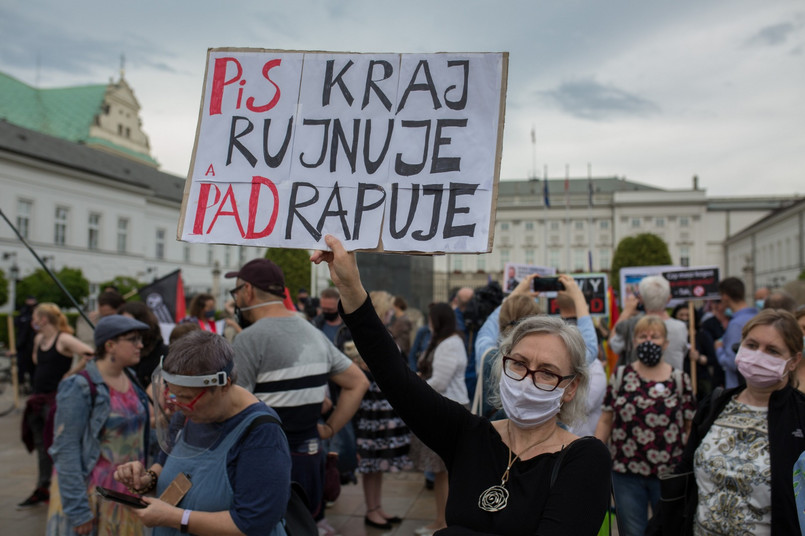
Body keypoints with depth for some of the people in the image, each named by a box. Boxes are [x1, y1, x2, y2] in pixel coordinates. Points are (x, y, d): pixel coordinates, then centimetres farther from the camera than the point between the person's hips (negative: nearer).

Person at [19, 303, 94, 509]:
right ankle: (42, 490, 26)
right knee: (41, 445, 15)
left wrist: (71, 372, -19)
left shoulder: (63, 339, -14)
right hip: (38, 399, 9)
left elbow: (89, 354, -27)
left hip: (57, 398, -8)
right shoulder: (39, 339, 11)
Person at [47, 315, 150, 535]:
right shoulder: (79, 388, -16)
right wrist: (77, 511, -19)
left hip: (127, 493, 6)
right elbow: (65, 450, -18)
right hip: (93, 496, -6)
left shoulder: (130, 380, 5)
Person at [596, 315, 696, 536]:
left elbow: (690, 427, 4)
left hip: (669, 474, 0)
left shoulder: (680, 379, 1)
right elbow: (606, 421, 3)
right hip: (626, 472, 0)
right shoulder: (620, 376, 1)